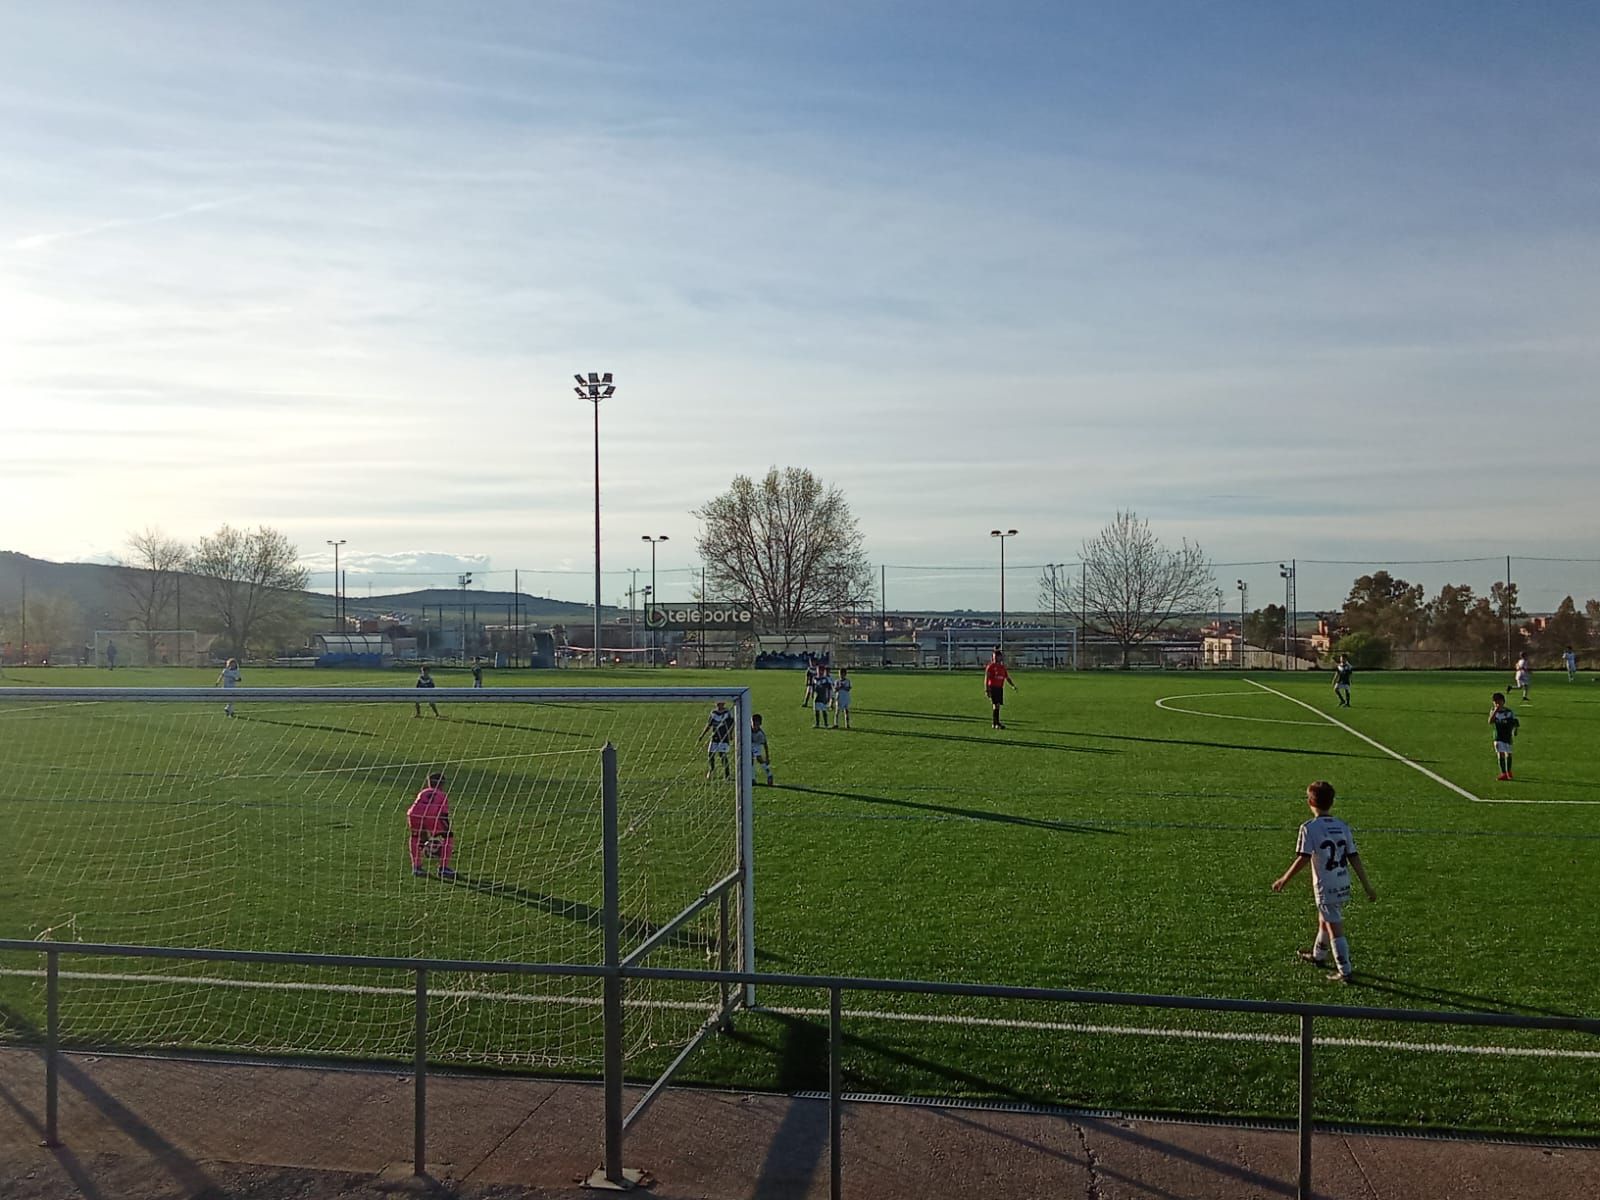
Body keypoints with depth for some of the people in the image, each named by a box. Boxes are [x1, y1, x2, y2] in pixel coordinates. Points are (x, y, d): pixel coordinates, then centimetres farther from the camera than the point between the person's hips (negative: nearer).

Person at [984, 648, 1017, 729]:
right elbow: (986, 678, -9)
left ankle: (994, 724, 16)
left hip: (1000, 688, 7)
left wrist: (1013, 686, 5)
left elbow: (1007, 678, 18)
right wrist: (987, 690, -14)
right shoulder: (991, 666, -6)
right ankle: (997, 723, -15)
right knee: (996, 705, -14)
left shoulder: (1002, 667, 13)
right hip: (993, 688, -7)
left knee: (998, 705, 9)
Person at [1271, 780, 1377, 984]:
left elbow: (1303, 858, -17)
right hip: (1343, 885, 7)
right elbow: (1354, 858, 2)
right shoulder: (1342, 826, 3)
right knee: (1324, 920, 25)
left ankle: (1345, 971, 3)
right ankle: (1318, 955, 43)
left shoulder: (1310, 828, -15)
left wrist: (1284, 880, -7)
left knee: (1335, 929, 0)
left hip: (1325, 887, -7)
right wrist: (1367, 887, 7)